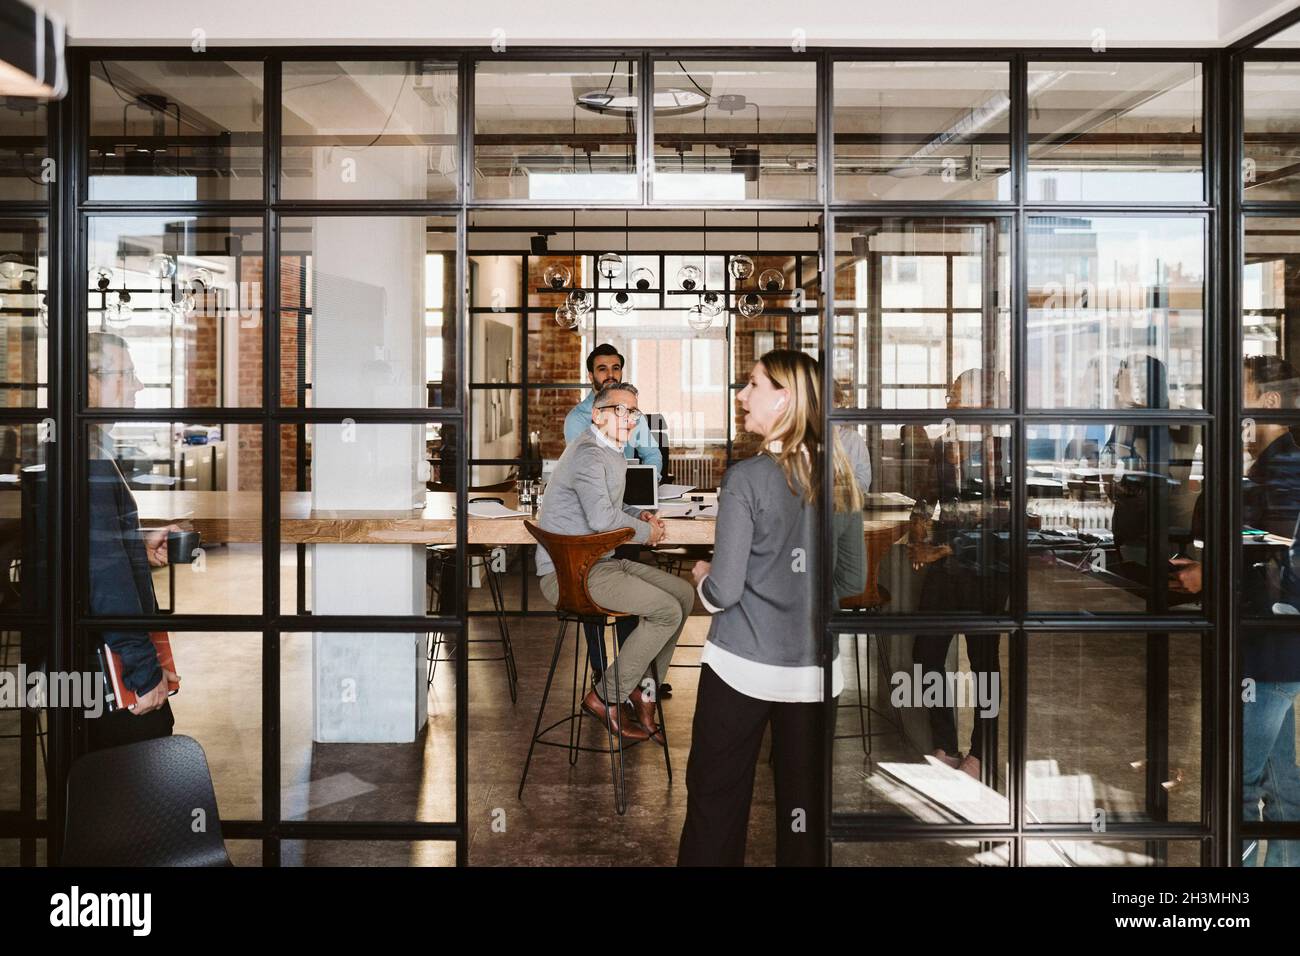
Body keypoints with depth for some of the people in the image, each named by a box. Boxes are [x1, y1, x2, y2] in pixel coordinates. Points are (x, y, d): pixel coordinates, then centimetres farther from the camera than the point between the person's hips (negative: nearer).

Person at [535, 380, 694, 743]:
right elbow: (602, 517, -28)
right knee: (667, 611, -19)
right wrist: (646, 532, -10)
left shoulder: (612, 455, 18)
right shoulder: (587, 454, -16)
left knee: (684, 594, 3)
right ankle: (605, 698, -6)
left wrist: (639, 517, 12)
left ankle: (642, 692, 6)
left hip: (602, 562, 10)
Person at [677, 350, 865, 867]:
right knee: (805, 804, 13)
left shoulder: (746, 478, -14)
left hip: (743, 666, -4)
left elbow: (723, 591, -14)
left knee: (716, 802, 10)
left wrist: (701, 575, 6)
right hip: (813, 669, 5)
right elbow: (853, 580, 9)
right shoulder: (839, 477, 2)